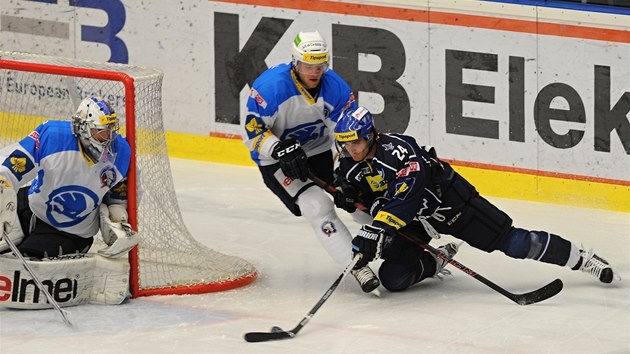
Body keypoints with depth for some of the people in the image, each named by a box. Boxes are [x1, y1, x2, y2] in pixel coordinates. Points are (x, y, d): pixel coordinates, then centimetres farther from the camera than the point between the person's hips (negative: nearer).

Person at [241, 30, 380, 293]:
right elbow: (252, 131, -22)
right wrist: (282, 150, -37)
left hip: (319, 150, 5)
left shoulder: (335, 87, -12)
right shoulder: (272, 85, -26)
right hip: (277, 160, -5)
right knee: (318, 207, -23)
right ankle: (358, 267, -22)